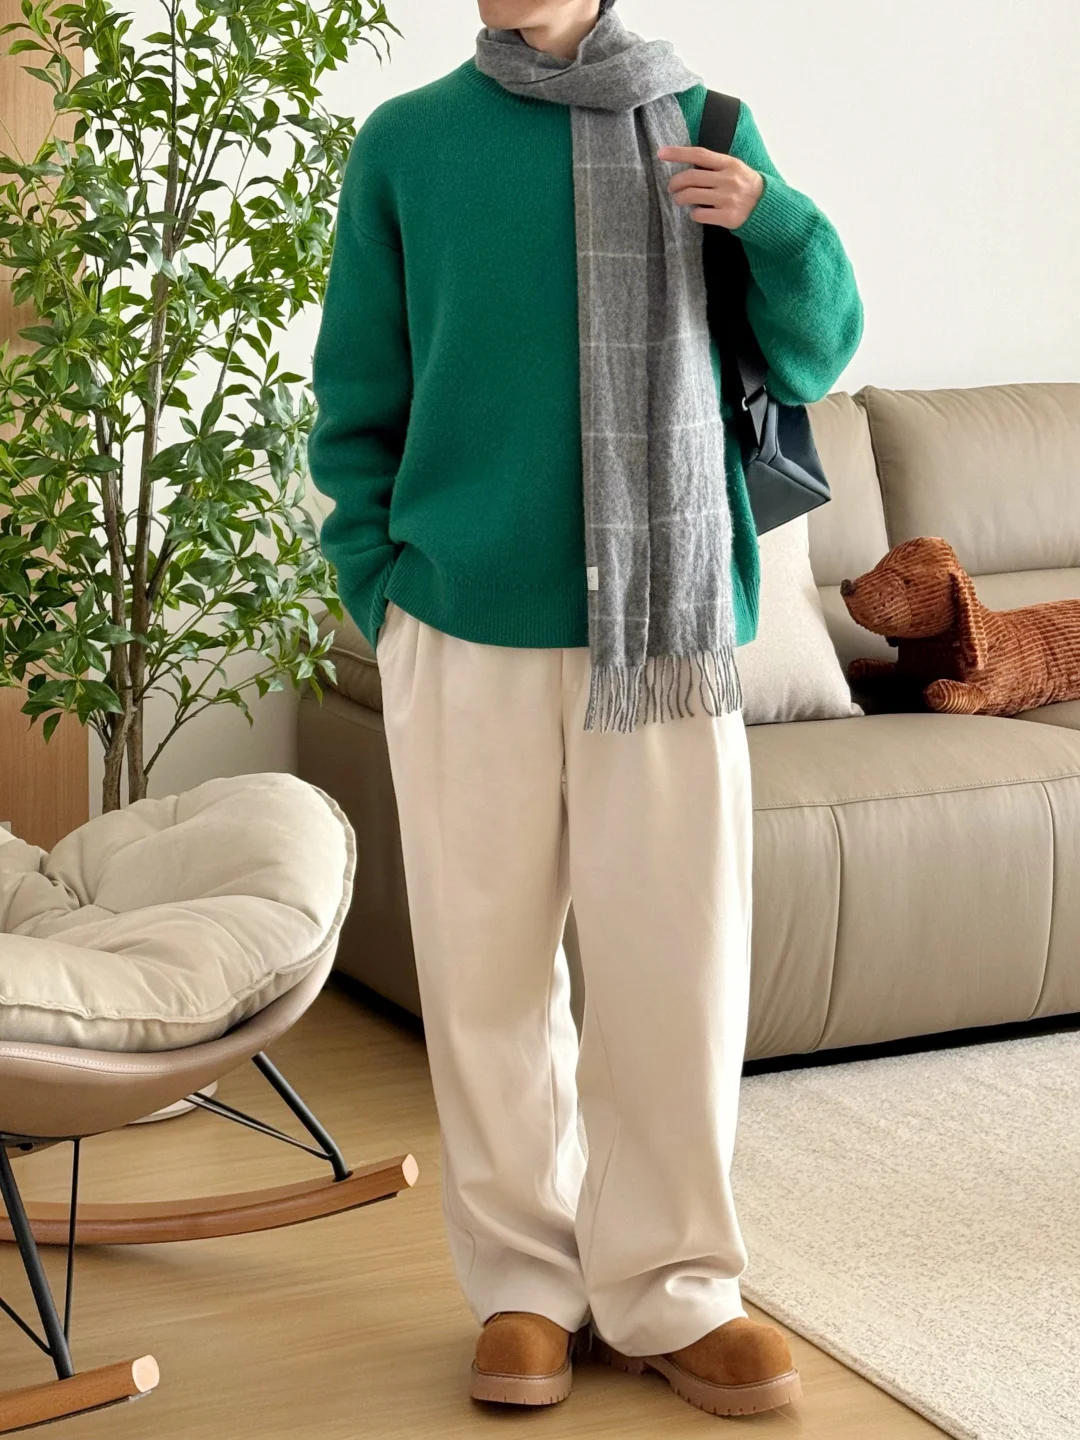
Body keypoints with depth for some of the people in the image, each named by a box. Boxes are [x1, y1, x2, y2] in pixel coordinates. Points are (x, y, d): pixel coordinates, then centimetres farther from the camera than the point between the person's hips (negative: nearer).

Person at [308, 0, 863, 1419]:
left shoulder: (702, 127, 6)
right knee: (488, 964, 7)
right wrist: (380, 589, -1)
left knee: (677, 959, 3)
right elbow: (356, 403, 9)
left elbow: (815, 355, 9)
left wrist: (777, 223, -9)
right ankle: (524, 1278, 22)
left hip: (664, 626, 1)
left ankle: (667, 1287, 18)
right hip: (465, 633, 0)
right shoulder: (405, 145, 3)